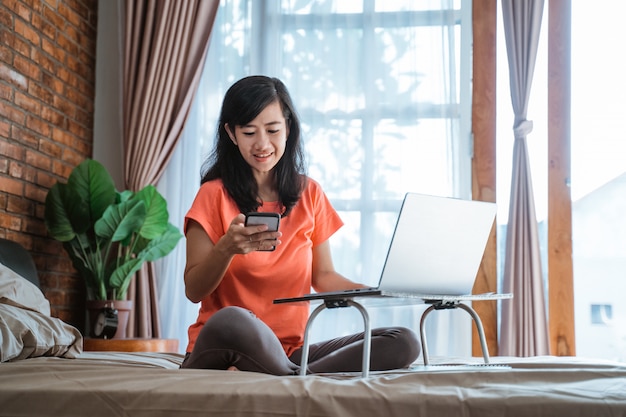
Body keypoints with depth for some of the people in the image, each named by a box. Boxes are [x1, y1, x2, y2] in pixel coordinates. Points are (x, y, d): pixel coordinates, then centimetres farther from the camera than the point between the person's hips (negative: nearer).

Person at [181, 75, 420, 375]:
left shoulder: (309, 193, 11)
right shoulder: (214, 195, 0)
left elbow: (323, 276, 14)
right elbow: (194, 291, -2)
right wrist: (227, 248, -22)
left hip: (290, 353, 5)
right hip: (222, 349, -5)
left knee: (403, 343, -18)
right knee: (230, 320, -41)